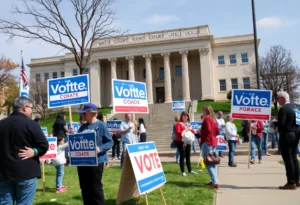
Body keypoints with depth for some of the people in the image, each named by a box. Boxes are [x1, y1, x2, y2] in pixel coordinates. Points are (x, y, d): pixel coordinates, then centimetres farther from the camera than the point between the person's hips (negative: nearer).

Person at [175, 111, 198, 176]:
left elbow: (192, 132, 18)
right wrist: (185, 130, -21)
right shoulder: (178, 124, -5)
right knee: (182, 156, -4)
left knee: (188, 156, 12)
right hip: (181, 142, -7)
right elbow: (178, 132, -15)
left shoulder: (189, 124, 16)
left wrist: (191, 130, -4)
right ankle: (183, 171, 1)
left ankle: (190, 170, 21)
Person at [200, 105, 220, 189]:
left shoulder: (206, 118, -9)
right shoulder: (213, 119, 15)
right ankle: (214, 181, 16)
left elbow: (208, 129, -21)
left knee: (208, 163, -8)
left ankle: (215, 182, -12)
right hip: (213, 142, 9)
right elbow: (218, 131, 13)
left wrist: (200, 132, -7)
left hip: (207, 142, -9)